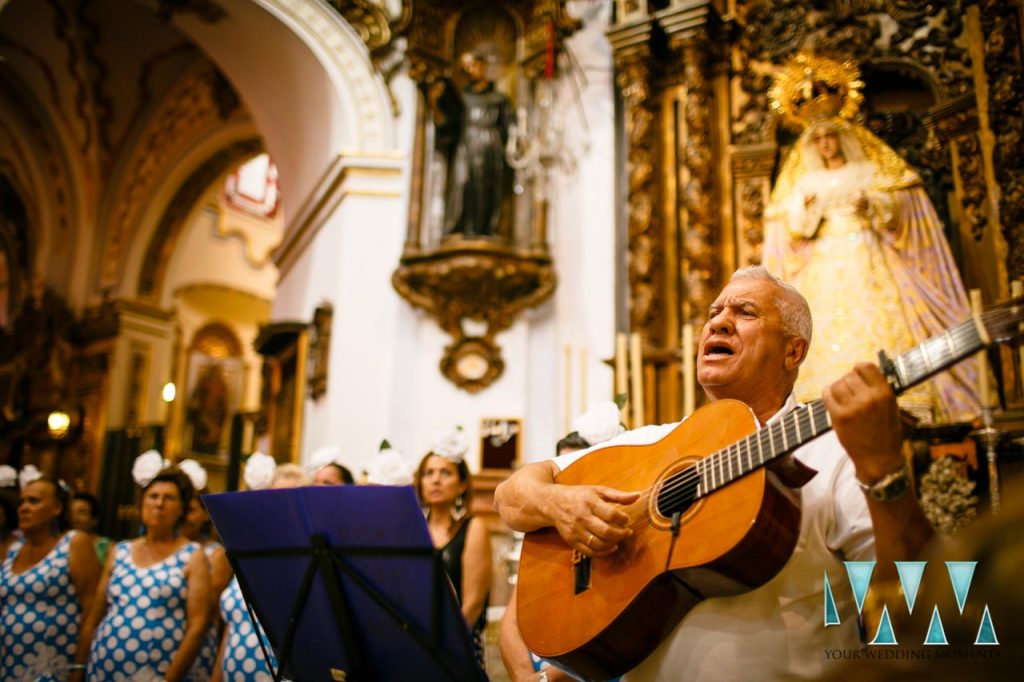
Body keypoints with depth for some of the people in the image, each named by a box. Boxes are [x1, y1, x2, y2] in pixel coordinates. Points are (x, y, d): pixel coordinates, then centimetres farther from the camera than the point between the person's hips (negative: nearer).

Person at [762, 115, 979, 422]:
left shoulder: (869, 171, 15)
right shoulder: (806, 182, 18)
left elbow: (896, 204, 5)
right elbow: (794, 228, 10)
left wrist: (871, 205, -14)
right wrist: (804, 210, -10)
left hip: (869, 263, -1)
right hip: (825, 268, 2)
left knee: (884, 327, -14)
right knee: (830, 329, -11)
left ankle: (897, 405, -16)